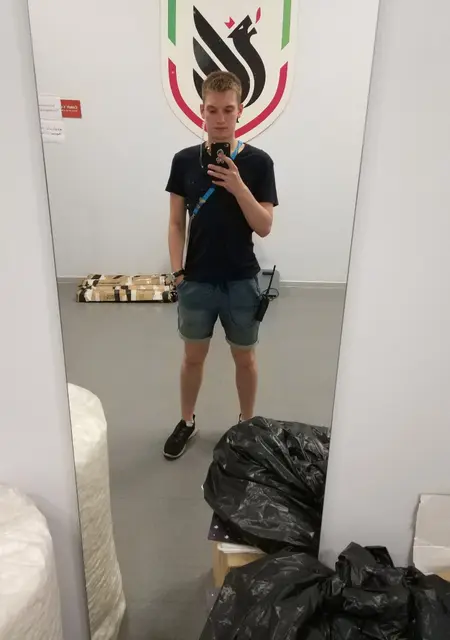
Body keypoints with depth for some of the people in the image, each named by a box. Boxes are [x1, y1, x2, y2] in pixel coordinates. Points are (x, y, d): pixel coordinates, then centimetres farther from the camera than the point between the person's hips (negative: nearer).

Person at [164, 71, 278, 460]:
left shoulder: (258, 162, -6)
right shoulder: (185, 160, -1)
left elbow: (264, 227, -10)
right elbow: (177, 223, 2)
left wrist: (238, 187, -24)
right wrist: (178, 272, -6)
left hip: (241, 281, -1)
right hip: (197, 280, 1)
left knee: (245, 357, 14)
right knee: (193, 356, 16)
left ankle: (248, 423, 36)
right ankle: (187, 421, 38)